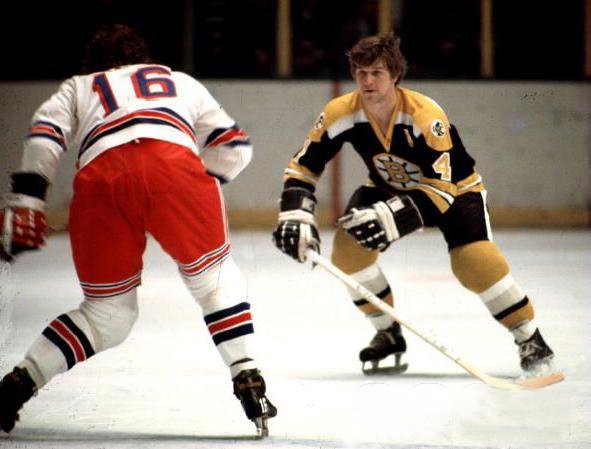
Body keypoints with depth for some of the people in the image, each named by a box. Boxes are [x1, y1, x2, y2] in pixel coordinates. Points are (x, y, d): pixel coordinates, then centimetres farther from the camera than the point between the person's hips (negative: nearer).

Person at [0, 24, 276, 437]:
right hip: (174, 163, -1)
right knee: (213, 275, 20)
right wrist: (204, 186, 44)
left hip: (98, 178, 1)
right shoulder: (182, 82, 41)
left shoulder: (78, 87, 38)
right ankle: (248, 380, 5)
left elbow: (45, 133, 17)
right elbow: (234, 147, 33)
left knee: (108, 314, 17)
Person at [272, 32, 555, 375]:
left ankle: (529, 338, -10)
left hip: (454, 187, -5)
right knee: (348, 246, -18)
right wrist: (296, 215, -28)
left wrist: (390, 218, -50)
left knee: (473, 259, -27)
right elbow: (303, 167, -12)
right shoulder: (341, 114, -22)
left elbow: (440, 188, -38)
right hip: (389, 187, 5)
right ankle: (389, 334, 1)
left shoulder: (426, 116, -35)